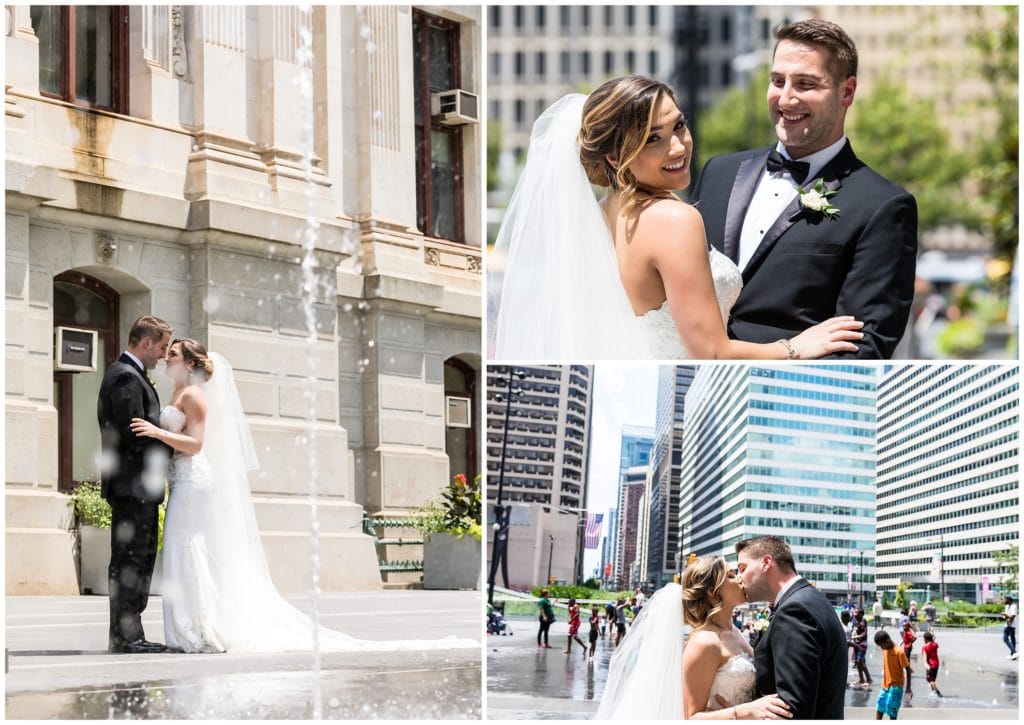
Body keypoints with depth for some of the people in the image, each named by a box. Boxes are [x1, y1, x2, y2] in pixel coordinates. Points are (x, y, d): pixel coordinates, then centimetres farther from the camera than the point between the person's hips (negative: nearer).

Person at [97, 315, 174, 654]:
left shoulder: (130, 374, 20)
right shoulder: (125, 376, -14)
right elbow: (134, 434, -21)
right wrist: (174, 445, -8)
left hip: (140, 487, 11)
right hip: (132, 485, -11)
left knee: (141, 561, 12)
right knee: (128, 561, -8)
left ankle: (130, 634, 15)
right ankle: (124, 636, -6)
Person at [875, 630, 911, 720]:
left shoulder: (899, 652, -17)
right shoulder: (885, 650, 6)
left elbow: (907, 669, -13)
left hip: (895, 687, -8)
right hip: (885, 685, 8)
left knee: (892, 713, -6)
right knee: (879, 709, 7)